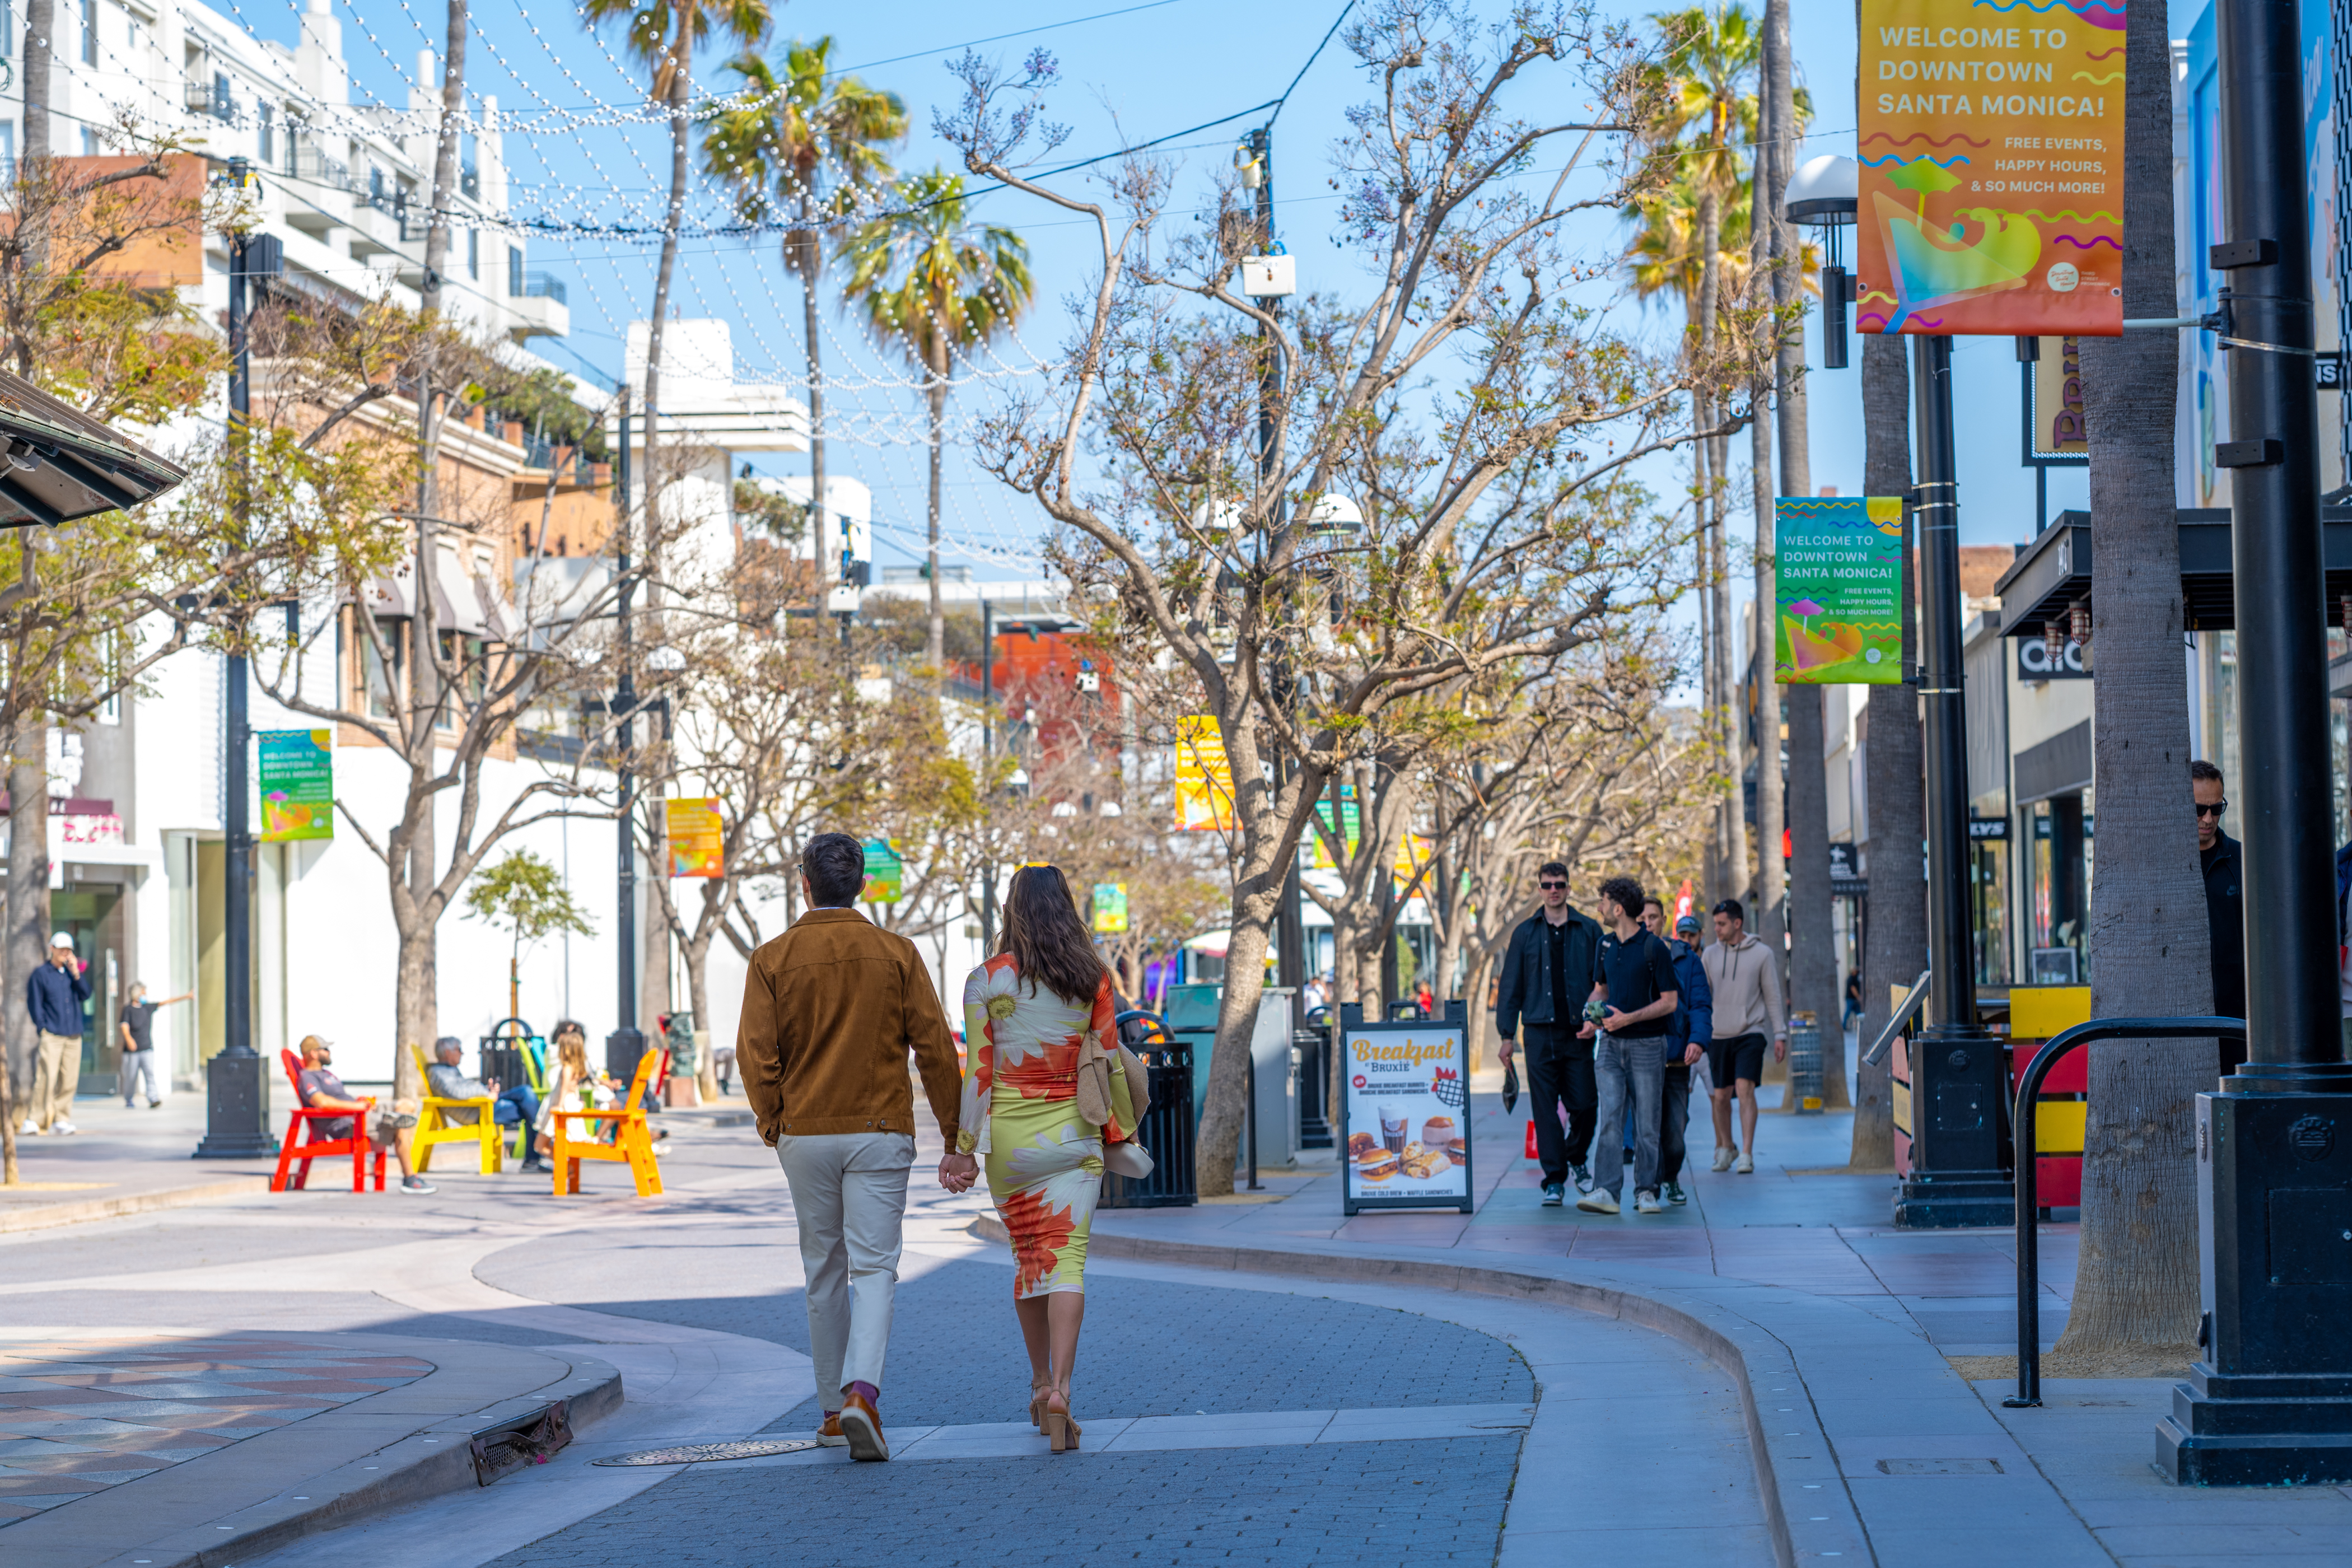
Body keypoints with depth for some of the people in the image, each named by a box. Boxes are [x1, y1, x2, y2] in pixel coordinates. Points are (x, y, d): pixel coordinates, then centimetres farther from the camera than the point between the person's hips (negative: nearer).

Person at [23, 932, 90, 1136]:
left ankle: (61, 1119, 9)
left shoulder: (73, 972, 16)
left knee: (69, 1081, 2)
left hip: (74, 1036, 5)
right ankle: (34, 1119, -7)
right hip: (51, 1036, -5)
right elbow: (34, 1004, 0)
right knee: (46, 1078, -13)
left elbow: (85, 995, 5)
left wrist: (76, 973, -3)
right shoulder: (40, 974, 2)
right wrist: (43, 1029, -6)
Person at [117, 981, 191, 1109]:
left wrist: (185, 996, 10)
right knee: (131, 1076, 6)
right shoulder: (128, 1009, -5)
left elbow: (166, 1002, 12)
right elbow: (124, 1026, -16)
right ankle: (129, 1100, 25)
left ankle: (153, 1099, -20)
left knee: (150, 1073, -12)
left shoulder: (148, 1007, 9)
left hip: (147, 1049, 3)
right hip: (132, 1051, -3)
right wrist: (129, 1039, -34)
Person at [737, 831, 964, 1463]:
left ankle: (833, 1412, 19)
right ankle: (861, 1393, -25)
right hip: (881, 1130, -1)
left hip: (805, 1134, 1)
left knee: (823, 1271, 13)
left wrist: (774, 1126, 8)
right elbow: (935, 1049, -4)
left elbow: (756, 1055, -7)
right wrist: (954, 1139, 1)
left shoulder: (773, 960, -1)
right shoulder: (896, 954, -1)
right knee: (873, 1268, -3)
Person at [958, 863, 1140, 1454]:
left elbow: (977, 1074, -5)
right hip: (1074, 1136, 0)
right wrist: (1117, 1135, 11)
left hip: (1010, 1138, 0)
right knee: (1067, 1260, -4)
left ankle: (1040, 1384, 26)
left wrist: (965, 1148, 0)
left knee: (1029, 1257, 16)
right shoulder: (1093, 979, -1)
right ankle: (1059, 1389, -20)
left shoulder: (987, 980, -4)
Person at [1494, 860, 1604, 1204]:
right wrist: (1506, 1036, 3)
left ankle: (1576, 1158, 27)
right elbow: (1510, 987, 9)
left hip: (1579, 1033, 0)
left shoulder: (1588, 931, 6)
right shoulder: (1525, 933, 8)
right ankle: (1554, 1180, 4)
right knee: (1545, 1109, -2)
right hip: (1540, 1032, 0)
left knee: (1585, 1104, -2)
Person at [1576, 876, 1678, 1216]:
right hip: (1610, 1043, 4)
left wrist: (1628, 1018, -18)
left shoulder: (1654, 948, -10)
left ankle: (1646, 1191, 12)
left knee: (1647, 1123, 2)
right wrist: (1592, 1017, 3)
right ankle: (1605, 1191, -15)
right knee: (1609, 1117, -8)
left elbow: (1670, 1002, -9)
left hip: (1647, 1044, -4)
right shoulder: (1606, 945, 10)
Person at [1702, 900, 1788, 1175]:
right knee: (1721, 1096, 8)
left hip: (1750, 1033, -3)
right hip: (1718, 1036, 3)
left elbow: (1773, 997, 4)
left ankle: (1747, 1154, -16)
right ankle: (1725, 1147, 28)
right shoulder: (1710, 955, 7)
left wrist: (1780, 1035, 0)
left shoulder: (1761, 954, 0)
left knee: (1745, 1088, -17)